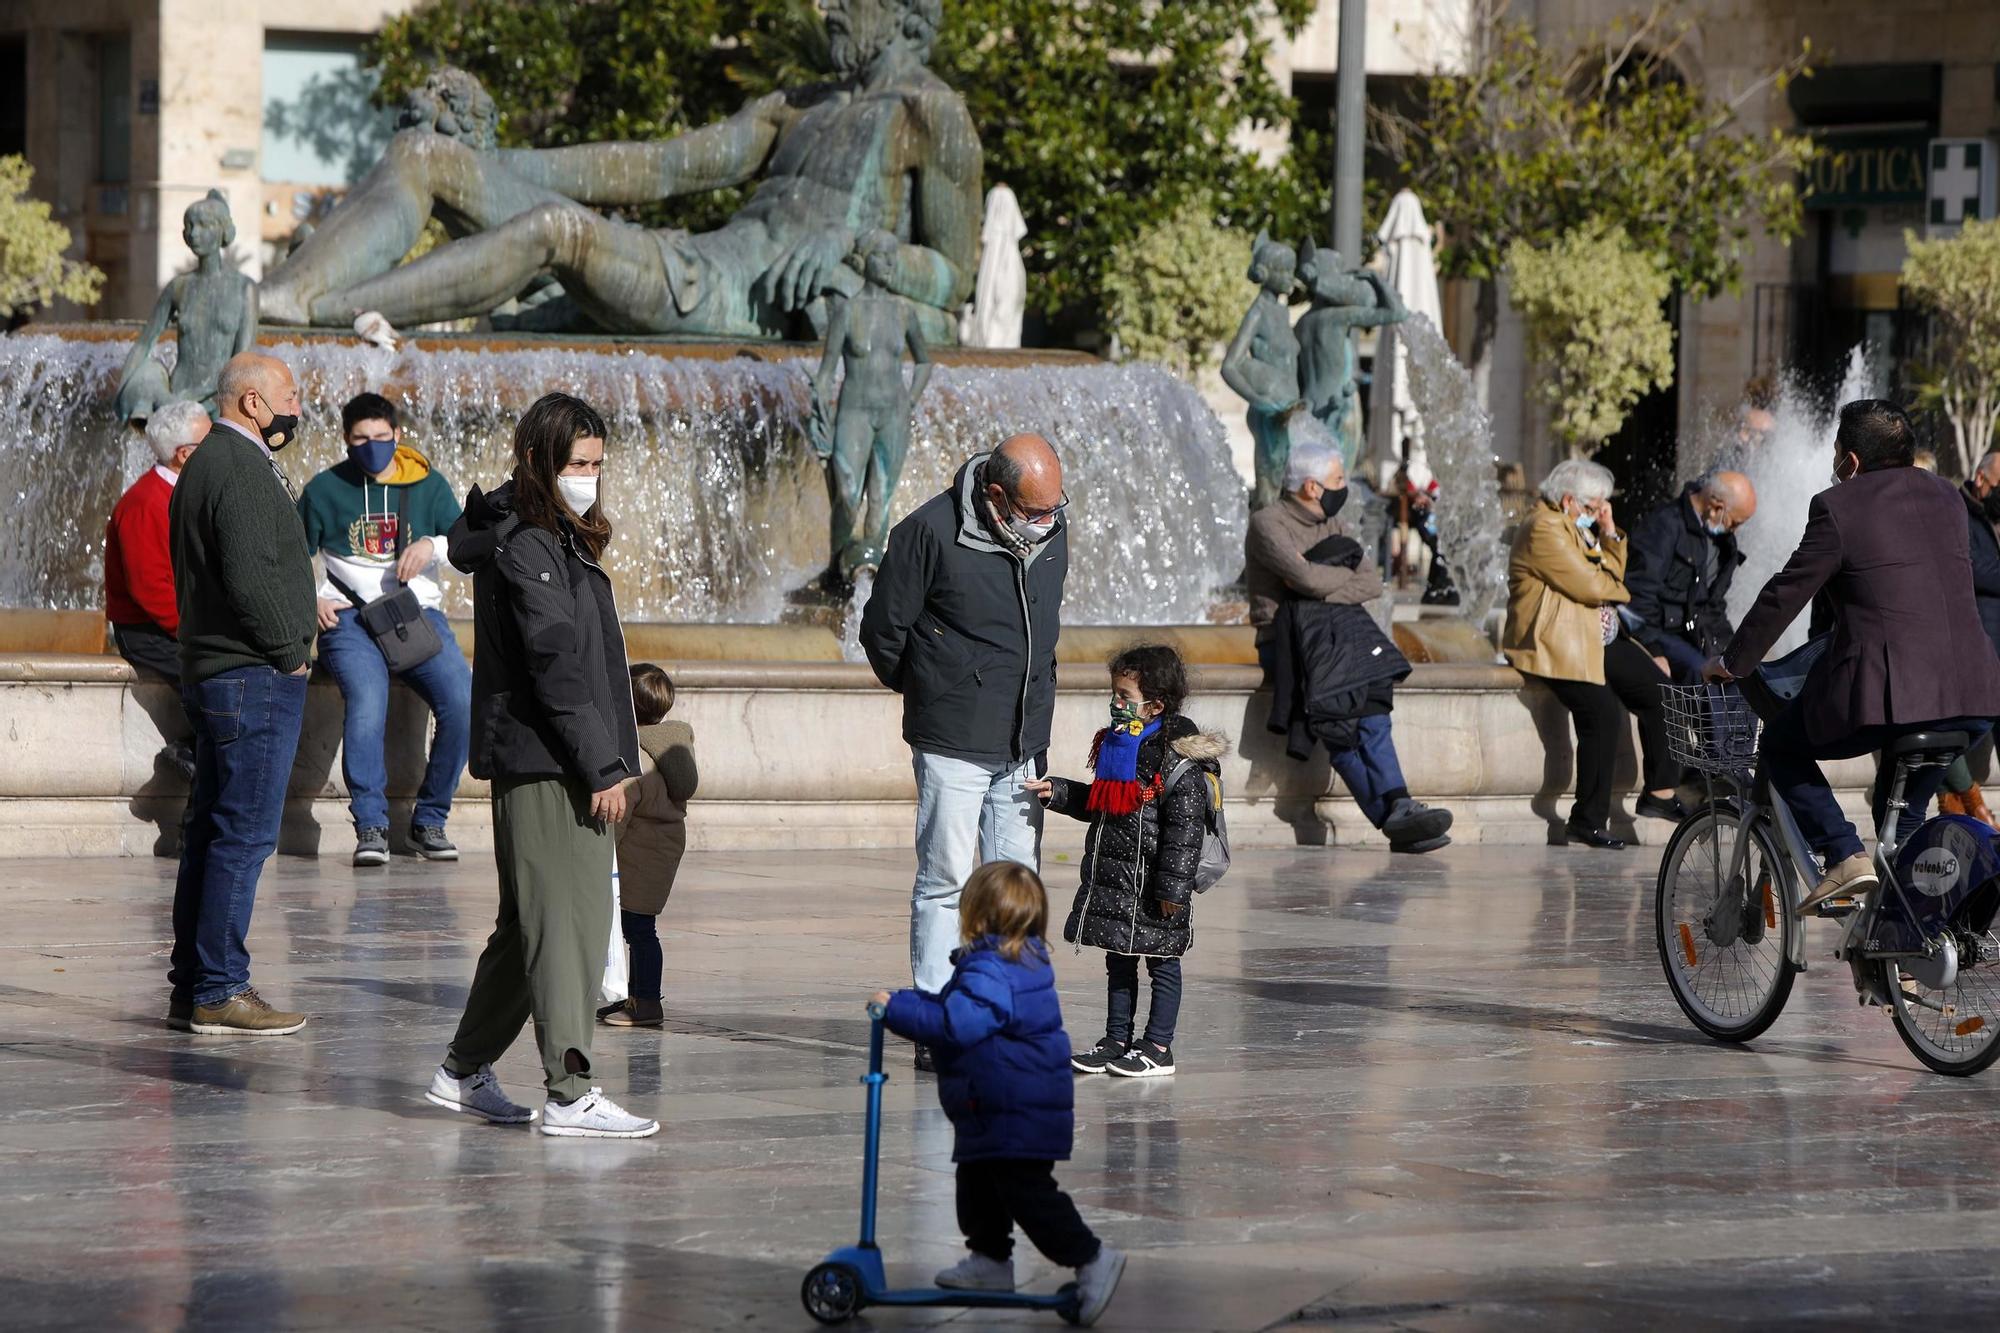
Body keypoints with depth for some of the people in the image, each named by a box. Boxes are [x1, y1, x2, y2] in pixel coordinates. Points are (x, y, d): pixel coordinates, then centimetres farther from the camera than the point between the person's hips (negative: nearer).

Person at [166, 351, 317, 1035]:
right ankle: (219, 991, -9)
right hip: (255, 677, -11)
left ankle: (193, 983, 16)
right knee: (244, 834, -9)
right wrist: (289, 650, -12)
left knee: (211, 833, 13)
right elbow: (250, 576, -25)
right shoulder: (242, 469, -15)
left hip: (211, 672, 11)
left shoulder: (205, 464, 18)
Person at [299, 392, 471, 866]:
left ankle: (429, 821, -7)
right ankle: (370, 825, -21)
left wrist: (432, 545, -11)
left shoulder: (427, 485, 11)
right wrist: (313, 599, -1)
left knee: (463, 704, -22)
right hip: (351, 618, -2)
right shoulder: (325, 489, 8)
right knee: (367, 706, -31)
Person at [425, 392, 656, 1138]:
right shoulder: (523, 548, -13)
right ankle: (569, 1093, -14)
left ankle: (465, 1071, 24)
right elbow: (555, 665, -17)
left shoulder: (561, 541, 18)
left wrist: (608, 760, 14)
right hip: (542, 761, -10)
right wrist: (603, 768, -17)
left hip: (565, 763, 10)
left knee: (532, 923, 15)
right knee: (567, 917, -12)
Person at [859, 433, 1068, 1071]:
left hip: (1025, 744, 6)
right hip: (953, 745, -6)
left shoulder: (1052, 534, 5)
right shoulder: (931, 532, -14)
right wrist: (928, 696, 8)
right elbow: (883, 628, -4)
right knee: (946, 881, -3)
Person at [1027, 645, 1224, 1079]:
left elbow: (1185, 832, -18)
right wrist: (1058, 793, 9)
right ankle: (1117, 1041, 23)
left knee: (1161, 962, 3)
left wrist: (1172, 889, -20)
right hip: (1111, 880, 9)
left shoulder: (1178, 761, -16)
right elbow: (1097, 804, 23)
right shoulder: (1115, 746, 10)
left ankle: (1158, 1047, 9)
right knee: (1118, 962, 15)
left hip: (1151, 888, -9)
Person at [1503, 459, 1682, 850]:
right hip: (1558, 644, -10)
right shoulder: (1544, 529, -14)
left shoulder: (1576, 526, 19)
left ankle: (1660, 792, 6)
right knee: (1603, 712, -26)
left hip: (1598, 640, 10)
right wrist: (1618, 590, 3)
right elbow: (1590, 586, -19)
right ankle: (1588, 820, -22)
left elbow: (1610, 578, 19)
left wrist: (1610, 536, 5)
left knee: (1658, 692, 0)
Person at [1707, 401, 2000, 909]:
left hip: (1882, 695, -6)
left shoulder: (1839, 506, -2)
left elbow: (1786, 593, 1)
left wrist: (1732, 662, 14)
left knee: (1780, 747, 16)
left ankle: (1846, 857, 0)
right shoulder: (1945, 496, 17)